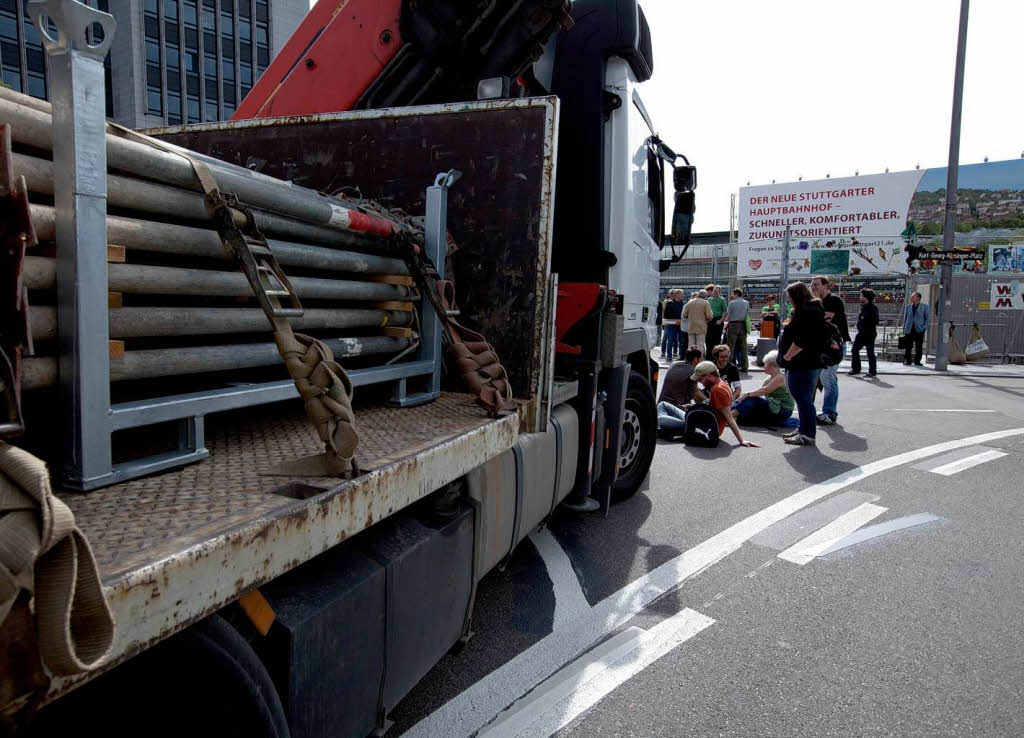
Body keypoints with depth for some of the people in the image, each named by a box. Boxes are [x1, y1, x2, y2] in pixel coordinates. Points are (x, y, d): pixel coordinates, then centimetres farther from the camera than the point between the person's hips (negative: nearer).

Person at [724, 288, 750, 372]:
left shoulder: (732, 303, -4)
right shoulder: (746, 303, 8)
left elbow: (728, 316, -3)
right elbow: (748, 315, 11)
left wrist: (727, 324, 12)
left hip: (733, 324, -4)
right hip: (743, 325, 4)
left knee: (730, 346, 0)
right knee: (743, 346, 6)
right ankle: (745, 366, 7)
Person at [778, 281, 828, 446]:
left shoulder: (807, 313, -17)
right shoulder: (810, 310, 19)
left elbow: (801, 341, -26)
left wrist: (787, 356, -17)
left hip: (802, 366, -11)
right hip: (804, 364, 11)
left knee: (804, 399, -6)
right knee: (803, 399, 18)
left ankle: (808, 435, -1)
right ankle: (803, 430, 28)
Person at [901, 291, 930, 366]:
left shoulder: (924, 306, 6)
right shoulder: (907, 307, 13)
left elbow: (928, 318, 7)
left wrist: (924, 327, -7)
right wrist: (904, 330, 7)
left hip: (919, 330, -2)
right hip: (909, 330, 2)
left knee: (919, 347, 0)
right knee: (908, 346, 0)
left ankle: (917, 361, 8)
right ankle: (907, 361, 8)